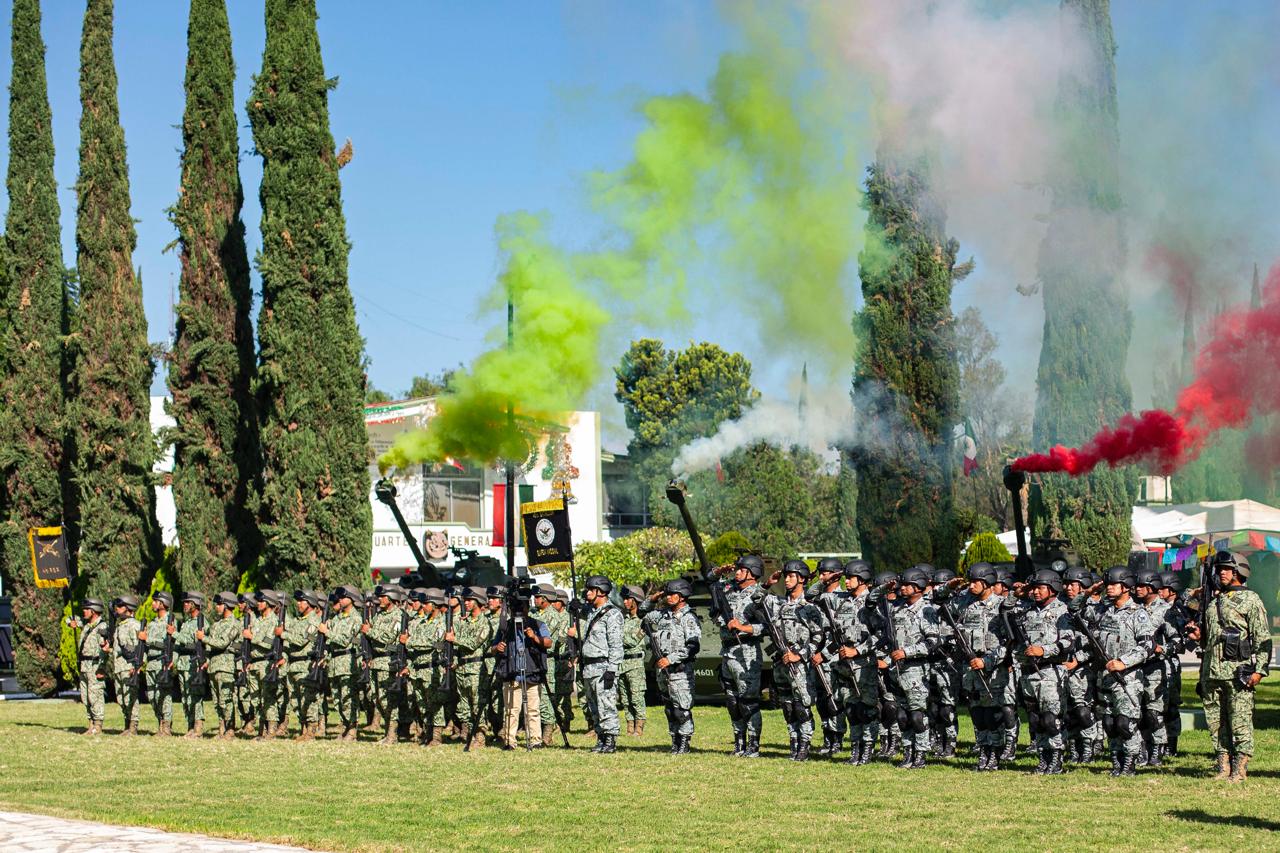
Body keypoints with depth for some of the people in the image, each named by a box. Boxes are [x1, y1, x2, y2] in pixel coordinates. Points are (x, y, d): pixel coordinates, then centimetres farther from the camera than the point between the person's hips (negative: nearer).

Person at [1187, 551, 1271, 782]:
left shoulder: (1250, 600, 0)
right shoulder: (1214, 602, 20)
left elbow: (1263, 638, -5)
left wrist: (1260, 669, -13)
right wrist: (1199, 636, 8)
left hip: (1238, 672, -7)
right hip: (1212, 672, 7)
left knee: (1240, 722, -6)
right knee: (1216, 722, 7)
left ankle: (1240, 769, -2)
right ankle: (1223, 767, 14)